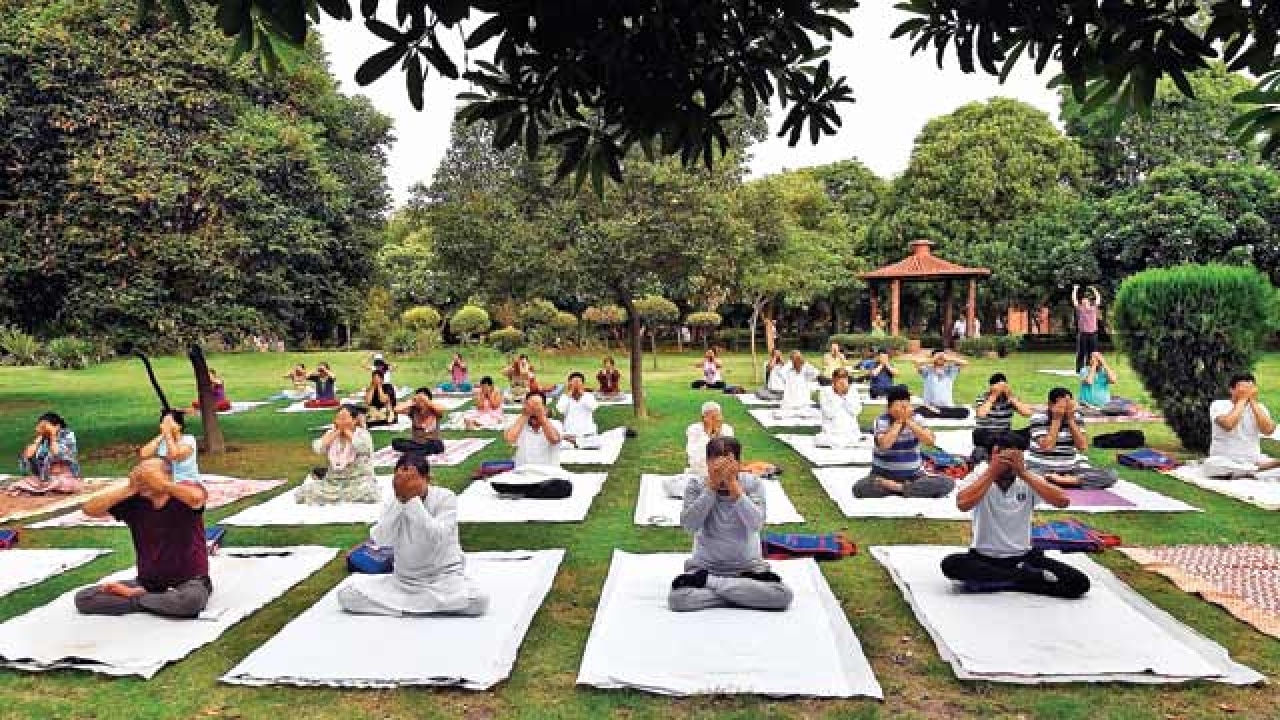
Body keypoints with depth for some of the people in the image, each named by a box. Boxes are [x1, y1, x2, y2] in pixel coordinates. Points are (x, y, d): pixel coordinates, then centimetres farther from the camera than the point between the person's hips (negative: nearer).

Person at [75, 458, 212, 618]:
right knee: (83, 598, -7)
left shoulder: (183, 492, -13)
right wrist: (129, 488, -16)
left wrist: (162, 484, -26)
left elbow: (198, 497, -38)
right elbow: (89, 509, -9)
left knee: (192, 600, -39)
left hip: (189, 581, -4)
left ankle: (133, 595, -10)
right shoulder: (134, 501, -1)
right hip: (147, 582, 4)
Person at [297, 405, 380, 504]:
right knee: (305, 493, -13)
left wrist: (348, 432, -11)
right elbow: (317, 449, -6)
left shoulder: (362, 434, -2)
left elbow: (363, 448, -25)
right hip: (334, 481, 4)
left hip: (358, 480, -4)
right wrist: (336, 431, -4)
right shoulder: (332, 434, 11)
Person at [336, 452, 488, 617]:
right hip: (403, 580, 3)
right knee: (347, 594, -15)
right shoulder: (393, 504, -1)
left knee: (478, 600, -33)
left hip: (444, 578, -3)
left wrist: (413, 499, -30)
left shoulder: (446, 498, -11)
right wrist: (400, 499, -24)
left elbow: (436, 538, -26)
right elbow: (381, 540, -18)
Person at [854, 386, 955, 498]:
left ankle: (900, 488, -19)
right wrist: (899, 422, -20)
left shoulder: (916, 418, 1)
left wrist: (909, 421, -17)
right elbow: (883, 445, -26)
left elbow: (930, 440, -14)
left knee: (947, 483, -19)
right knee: (860, 488, -32)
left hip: (914, 476, 2)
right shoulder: (882, 421, -8)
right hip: (885, 475, -2)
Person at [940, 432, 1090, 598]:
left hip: (1023, 557, 2)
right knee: (950, 564, -34)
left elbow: (1063, 501, -20)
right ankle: (1028, 577, -21)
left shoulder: (1029, 482, -2)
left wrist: (1024, 473, -23)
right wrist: (992, 472, -25)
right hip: (984, 557, -1)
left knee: (1079, 583, -18)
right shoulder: (981, 480, -7)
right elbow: (963, 504, -29)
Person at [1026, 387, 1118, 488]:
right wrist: (1056, 420, -16)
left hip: (1070, 469, 5)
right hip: (1043, 469, -5)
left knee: (1111, 476, -19)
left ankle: (1065, 481, -24)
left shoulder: (1076, 417, 5)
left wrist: (1070, 420, -10)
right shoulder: (1038, 418, -7)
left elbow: (1083, 446, -4)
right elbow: (1047, 447, -17)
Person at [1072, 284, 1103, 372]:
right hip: (1082, 334, -3)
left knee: (1093, 352, 6)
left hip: (1093, 333, 3)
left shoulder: (1094, 308, 10)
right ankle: (1079, 369, 6)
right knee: (1081, 353, 1)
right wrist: (1075, 289, 3)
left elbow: (1098, 298, 14)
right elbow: (1074, 299, 0)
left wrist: (1094, 289, 16)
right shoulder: (1080, 309, 4)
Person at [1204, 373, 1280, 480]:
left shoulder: (1259, 408, 8)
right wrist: (1242, 399, -15)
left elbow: (1268, 430, -11)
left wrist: (1253, 401, -10)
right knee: (1212, 464, -39)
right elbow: (1228, 425, -25)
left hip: (1253, 460, 3)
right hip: (1224, 461, -3)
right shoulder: (1218, 405, -4)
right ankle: (1258, 469, -21)